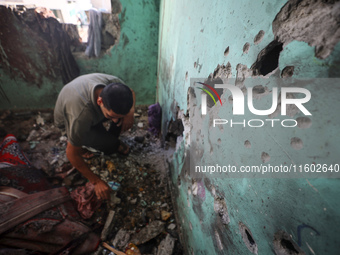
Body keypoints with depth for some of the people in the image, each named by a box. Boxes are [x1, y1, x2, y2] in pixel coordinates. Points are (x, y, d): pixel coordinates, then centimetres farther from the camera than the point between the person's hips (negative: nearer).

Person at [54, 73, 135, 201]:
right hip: (67, 119, -4)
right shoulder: (81, 116, -46)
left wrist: (130, 112, -31)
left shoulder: (114, 83, -34)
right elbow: (71, 153, -31)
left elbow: (131, 93, -9)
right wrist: (96, 181, -26)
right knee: (108, 143, -26)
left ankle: (112, 139, 6)